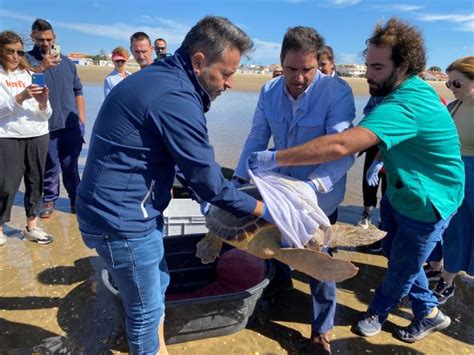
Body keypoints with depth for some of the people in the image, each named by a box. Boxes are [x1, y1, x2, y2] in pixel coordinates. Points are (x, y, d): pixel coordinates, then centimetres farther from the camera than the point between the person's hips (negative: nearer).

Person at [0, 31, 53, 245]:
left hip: (38, 135, 3)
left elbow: (46, 115, 6)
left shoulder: (31, 74, 10)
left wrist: (43, 102, -15)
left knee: (35, 182, 7)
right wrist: (21, 97, -23)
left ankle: (32, 227, 18)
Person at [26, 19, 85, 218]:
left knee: (70, 166, 6)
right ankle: (49, 200, 21)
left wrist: (81, 119, 10)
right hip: (45, 126, -1)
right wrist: (42, 67, -31)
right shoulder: (27, 59, 4)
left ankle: (76, 199, 18)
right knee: (49, 167, 6)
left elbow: (78, 92, 16)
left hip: (71, 125, 2)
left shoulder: (67, 62, 14)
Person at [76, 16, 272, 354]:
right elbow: (209, 183, -20)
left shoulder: (159, 76, 7)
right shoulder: (176, 98, -25)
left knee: (158, 286, 24)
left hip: (123, 209, 10)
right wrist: (261, 209, -7)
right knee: (146, 307, 10)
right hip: (123, 220, -10)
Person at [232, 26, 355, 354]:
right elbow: (257, 139, -1)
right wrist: (239, 179, -10)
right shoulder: (269, 92, -8)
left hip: (320, 197, -4)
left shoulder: (338, 92, -22)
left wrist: (312, 186, -44)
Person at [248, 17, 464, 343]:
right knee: (395, 253, 21)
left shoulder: (405, 105, -35)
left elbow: (340, 146, -47)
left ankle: (377, 313, 39)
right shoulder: (407, 91, -2)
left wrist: (275, 159, -44)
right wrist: (384, 160, 3)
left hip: (426, 204, -9)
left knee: (402, 268, 12)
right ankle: (429, 313, 42)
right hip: (400, 192, 9)